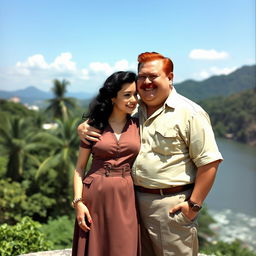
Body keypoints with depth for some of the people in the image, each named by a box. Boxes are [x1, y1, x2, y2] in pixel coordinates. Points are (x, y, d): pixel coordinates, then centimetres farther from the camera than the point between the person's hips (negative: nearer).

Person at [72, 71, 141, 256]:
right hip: (95, 197, 0)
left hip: (126, 198, 1)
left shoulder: (139, 126, 4)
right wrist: (78, 202, -6)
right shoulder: (93, 127, 1)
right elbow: (80, 167, 3)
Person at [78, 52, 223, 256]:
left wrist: (194, 204, -15)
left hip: (172, 205, -6)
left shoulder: (190, 113, -9)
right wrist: (83, 127, -2)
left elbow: (209, 162, -13)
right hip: (136, 200, 6)